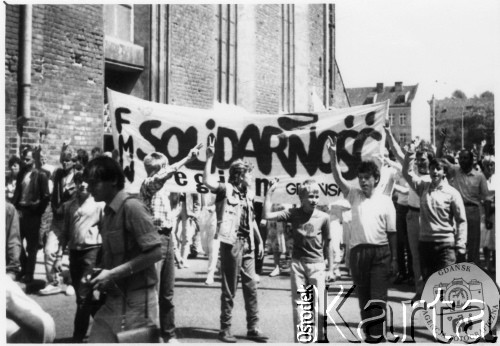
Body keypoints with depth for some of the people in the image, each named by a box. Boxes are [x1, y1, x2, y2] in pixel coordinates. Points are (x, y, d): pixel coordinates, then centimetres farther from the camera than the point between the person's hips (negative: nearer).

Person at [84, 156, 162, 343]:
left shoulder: (132, 207, -14)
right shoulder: (108, 212, 11)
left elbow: (155, 253, -20)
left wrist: (112, 274, -18)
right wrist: (99, 273, 0)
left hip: (136, 302, -8)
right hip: (112, 300, 8)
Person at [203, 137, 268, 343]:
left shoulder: (248, 194, 14)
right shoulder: (226, 190, -7)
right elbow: (208, 182, -26)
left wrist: (259, 241, 22)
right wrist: (209, 158, -28)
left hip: (247, 244, 7)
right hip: (232, 243, -7)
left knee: (251, 287, 8)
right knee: (229, 289, 0)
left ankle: (253, 328, 16)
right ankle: (225, 329, 10)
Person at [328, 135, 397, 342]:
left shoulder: (385, 201, 3)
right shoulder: (354, 196, 7)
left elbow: (391, 232, 4)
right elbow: (338, 179, -9)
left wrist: (394, 258, 2)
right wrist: (333, 155, -23)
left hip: (381, 252, -2)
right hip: (358, 252, 2)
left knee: (378, 297, -4)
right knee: (363, 297, 8)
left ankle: (376, 335, 0)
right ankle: (368, 333, 19)